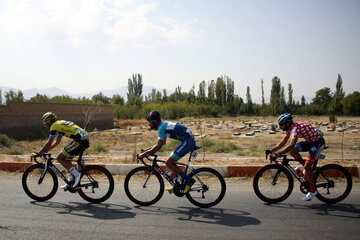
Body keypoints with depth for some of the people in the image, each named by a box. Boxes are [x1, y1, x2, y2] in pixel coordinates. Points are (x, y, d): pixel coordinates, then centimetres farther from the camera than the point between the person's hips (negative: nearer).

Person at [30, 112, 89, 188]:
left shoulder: (54, 126, 0)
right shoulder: (60, 123, 27)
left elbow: (49, 143, 1)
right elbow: (57, 142, 34)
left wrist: (38, 153, 10)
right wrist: (45, 151, 33)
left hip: (79, 140, -9)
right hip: (85, 138, 9)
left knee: (60, 158, 0)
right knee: (67, 158, 20)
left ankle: (76, 174, -8)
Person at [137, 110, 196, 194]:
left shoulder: (162, 127, -13)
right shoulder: (164, 125, 17)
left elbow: (158, 146, -17)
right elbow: (160, 143, 25)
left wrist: (144, 154, -11)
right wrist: (147, 150, 22)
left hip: (188, 141, -10)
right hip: (189, 140, 10)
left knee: (168, 162, -8)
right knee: (171, 162, 15)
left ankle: (189, 181, -4)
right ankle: (177, 185, 19)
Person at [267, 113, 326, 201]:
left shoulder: (296, 128, -28)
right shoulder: (290, 127, 1)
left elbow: (291, 145, -37)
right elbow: (283, 142, 7)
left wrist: (276, 154, -39)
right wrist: (270, 150, 0)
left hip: (318, 142, -9)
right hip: (310, 141, 9)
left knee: (307, 166, -14)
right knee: (292, 151, -2)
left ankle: (312, 191, -1)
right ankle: (308, 170, 12)